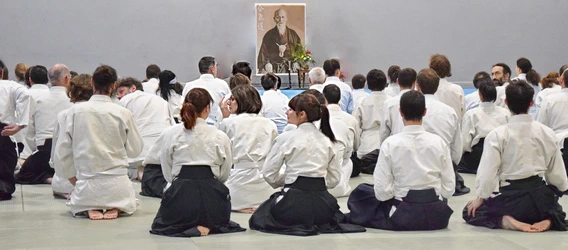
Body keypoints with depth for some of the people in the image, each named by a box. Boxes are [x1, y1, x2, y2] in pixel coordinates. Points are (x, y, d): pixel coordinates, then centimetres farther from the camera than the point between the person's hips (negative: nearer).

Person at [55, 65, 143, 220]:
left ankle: (90, 208, -1)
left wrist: (75, 182, 13)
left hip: (86, 183, 0)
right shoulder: (123, 113, -8)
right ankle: (115, 208, -2)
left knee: (75, 206, 32)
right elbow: (135, 150, 3)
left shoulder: (75, 111, -6)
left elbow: (63, 150, 0)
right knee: (129, 206, 31)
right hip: (117, 182, 0)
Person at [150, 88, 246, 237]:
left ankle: (188, 227, -4)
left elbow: (167, 174, 4)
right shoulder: (220, 137, 0)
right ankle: (208, 226, -1)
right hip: (211, 195, 2)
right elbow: (224, 174, 7)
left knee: (160, 224, 28)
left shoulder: (170, 134, 0)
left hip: (181, 192, -2)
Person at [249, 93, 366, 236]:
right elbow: (334, 178, 11)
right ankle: (317, 224, 11)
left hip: (294, 200, -6)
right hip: (321, 201, 6)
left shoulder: (286, 138, -6)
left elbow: (269, 173, -3)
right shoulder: (326, 140, 9)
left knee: (259, 218, 21)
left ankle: (296, 227, 2)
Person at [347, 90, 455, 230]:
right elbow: (449, 188, -3)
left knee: (361, 192, 21)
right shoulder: (438, 142, -6)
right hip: (437, 217, 3)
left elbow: (382, 192, -13)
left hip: (404, 215, -2)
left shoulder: (390, 144, -12)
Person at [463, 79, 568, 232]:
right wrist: (555, 192, 25)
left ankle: (507, 221, -8)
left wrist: (480, 197, 5)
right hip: (541, 195, 3)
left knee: (470, 212, 20)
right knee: (555, 210, 39)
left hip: (512, 196, -3)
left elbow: (487, 172, -13)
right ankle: (547, 220, 1)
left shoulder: (497, 135, -12)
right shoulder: (547, 133, -1)